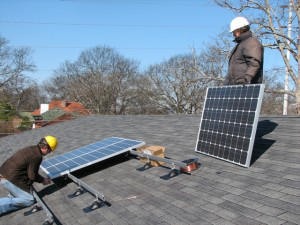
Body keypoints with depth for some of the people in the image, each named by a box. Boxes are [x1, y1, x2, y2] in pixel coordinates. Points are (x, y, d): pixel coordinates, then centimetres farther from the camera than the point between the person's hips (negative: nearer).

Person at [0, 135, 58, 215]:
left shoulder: (31, 149, 11)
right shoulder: (37, 156, -18)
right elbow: (32, 175, -10)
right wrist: (43, 180, 7)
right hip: (11, 179, -10)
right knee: (29, 200, -5)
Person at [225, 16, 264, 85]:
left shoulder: (252, 42, -4)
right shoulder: (239, 45, 27)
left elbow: (254, 64, -18)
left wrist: (247, 78, -29)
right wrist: (227, 82, 21)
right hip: (235, 85, 9)